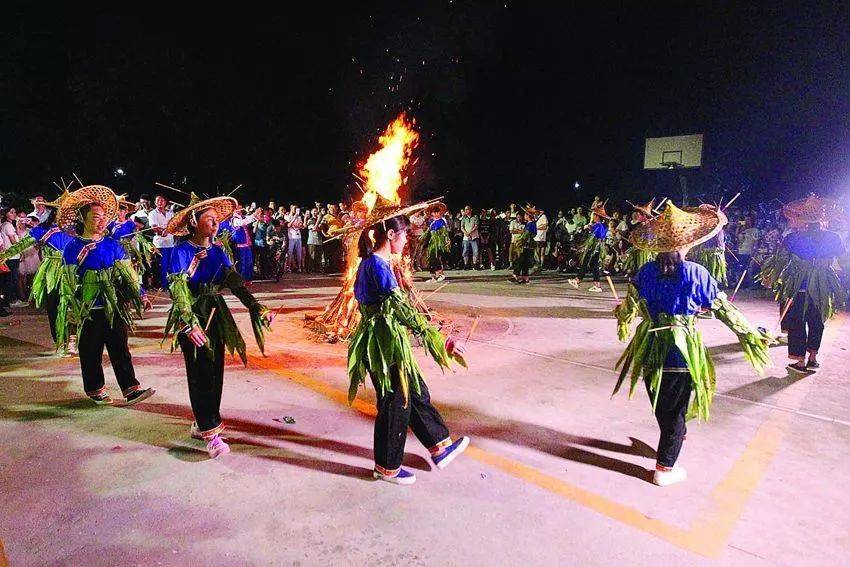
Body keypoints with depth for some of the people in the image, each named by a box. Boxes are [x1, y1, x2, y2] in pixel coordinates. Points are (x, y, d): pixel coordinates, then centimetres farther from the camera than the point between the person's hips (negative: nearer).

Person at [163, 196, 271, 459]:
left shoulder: (217, 251, 6)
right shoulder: (181, 252, -12)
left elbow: (235, 281, 0)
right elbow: (177, 290, -20)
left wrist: (255, 307, -12)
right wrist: (189, 324, -31)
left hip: (216, 315, 6)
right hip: (192, 317, -6)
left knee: (215, 371, 10)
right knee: (201, 373, -3)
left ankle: (201, 423, 25)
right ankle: (211, 433, 3)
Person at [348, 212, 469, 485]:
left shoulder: (371, 261, 10)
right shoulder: (378, 264, -20)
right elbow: (400, 307, -25)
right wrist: (435, 338, -23)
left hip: (386, 338, 10)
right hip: (385, 342, -10)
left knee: (416, 392, 18)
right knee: (395, 403, 5)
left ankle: (439, 447, 32)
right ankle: (387, 468, 23)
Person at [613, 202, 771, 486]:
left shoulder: (647, 271, -1)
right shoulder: (696, 273, -11)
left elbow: (630, 306, 9)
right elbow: (723, 309, -5)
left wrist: (622, 316, 32)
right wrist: (750, 334, 7)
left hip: (651, 348, 4)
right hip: (682, 350, -3)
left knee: (661, 405, 23)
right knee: (676, 410, 10)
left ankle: (675, 436, 47)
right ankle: (665, 468, 19)